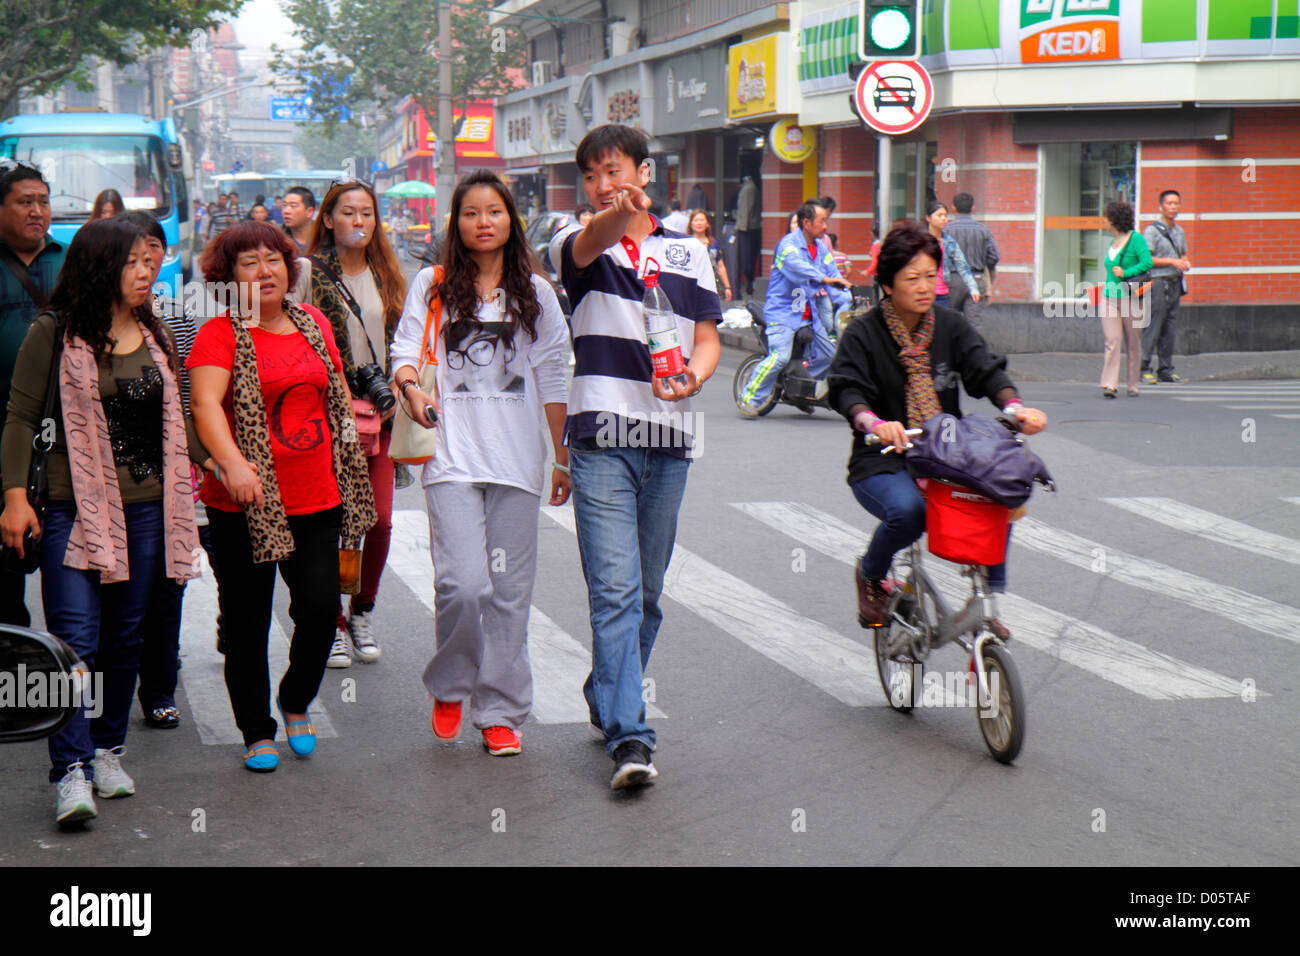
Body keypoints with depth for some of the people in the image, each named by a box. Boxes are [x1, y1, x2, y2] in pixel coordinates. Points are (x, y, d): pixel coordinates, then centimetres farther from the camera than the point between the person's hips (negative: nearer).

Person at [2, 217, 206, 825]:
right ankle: (71, 773, -11)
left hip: (147, 508, 5)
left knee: (125, 637, 10)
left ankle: (108, 750, 22)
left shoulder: (155, 336, 13)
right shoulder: (55, 332, -4)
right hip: (77, 507, -5)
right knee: (75, 641, -10)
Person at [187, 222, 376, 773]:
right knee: (246, 622, 4)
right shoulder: (219, 335, -6)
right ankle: (257, 732, 19)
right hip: (243, 505, -4)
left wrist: (348, 468, 18)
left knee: (320, 606, -4)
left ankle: (296, 702, 23)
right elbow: (206, 402, -20)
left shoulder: (313, 322, 11)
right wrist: (231, 461, -37)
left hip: (316, 499, 4)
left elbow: (339, 393, 22)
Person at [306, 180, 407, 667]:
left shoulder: (385, 274, 13)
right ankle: (334, 623, 10)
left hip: (380, 413, 4)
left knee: (380, 520, 1)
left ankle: (363, 613, 21)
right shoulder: (313, 273, -2)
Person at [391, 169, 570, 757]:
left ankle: (500, 711, 13)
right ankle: (449, 688, 11)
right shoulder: (432, 287, 8)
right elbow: (406, 352, 4)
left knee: (510, 590, 2)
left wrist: (563, 456, 10)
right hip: (453, 455, -2)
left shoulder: (534, 291, 12)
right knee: (463, 584, -14)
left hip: (516, 457, 2)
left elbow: (552, 377, 13)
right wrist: (410, 386, -20)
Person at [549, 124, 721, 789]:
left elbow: (707, 337, 11)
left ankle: (608, 700, 31)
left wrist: (694, 373, -12)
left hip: (670, 440, 3)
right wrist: (622, 215, -43)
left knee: (648, 590, 12)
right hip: (602, 439, -3)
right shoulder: (579, 245, 5)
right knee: (616, 589, -12)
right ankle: (628, 736, -15)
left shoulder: (687, 253, 13)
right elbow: (589, 245, -20)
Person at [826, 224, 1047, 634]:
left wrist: (1014, 407, -26)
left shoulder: (951, 326, 9)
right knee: (908, 510, -36)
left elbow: (986, 369, -4)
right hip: (882, 462, -3)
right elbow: (847, 391, -16)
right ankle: (870, 575, 0)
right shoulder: (863, 333, -2)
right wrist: (876, 424, -39)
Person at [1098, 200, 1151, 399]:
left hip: (1131, 299, -5)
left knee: (1133, 344, 4)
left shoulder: (1136, 239, -5)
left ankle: (1133, 385, 14)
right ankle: (1109, 385, -15)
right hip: (1109, 298, 5)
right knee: (1112, 342, -8)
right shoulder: (1113, 243, 16)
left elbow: (1147, 263, -16)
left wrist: (1125, 273, -17)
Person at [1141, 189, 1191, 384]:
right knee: (1152, 327, -9)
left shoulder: (1180, 231, 17)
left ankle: (1166, 369, 12)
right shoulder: (1152, 231, -6)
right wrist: (1172, 261, -16)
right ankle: (1144, 368, -6)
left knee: (1169, 329, 9)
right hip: (1158, 282, -7)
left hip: (1175, 283, 7)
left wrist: (1185, 262, 4)